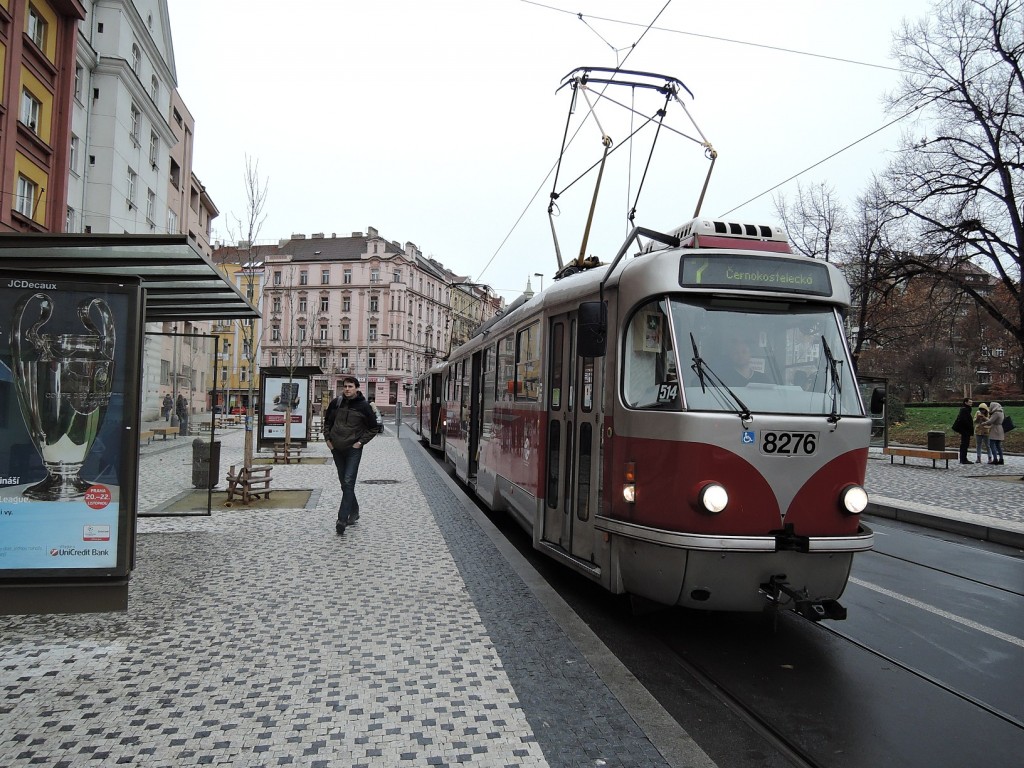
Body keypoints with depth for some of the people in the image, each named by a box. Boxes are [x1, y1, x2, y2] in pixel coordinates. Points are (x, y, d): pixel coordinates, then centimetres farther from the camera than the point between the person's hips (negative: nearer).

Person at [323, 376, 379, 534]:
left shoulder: (363, 406, -6)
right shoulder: (336, 403, 2)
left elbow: (373, 428, 2)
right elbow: (327, 422, 16)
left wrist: (361, 442, -7)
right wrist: (328, 439, 6)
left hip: (353, 450, -4)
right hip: (337, 449, 4)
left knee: (348, 482, -12)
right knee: (344, 482, 13)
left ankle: (342, 519, -15)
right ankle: (354, 511, 31)